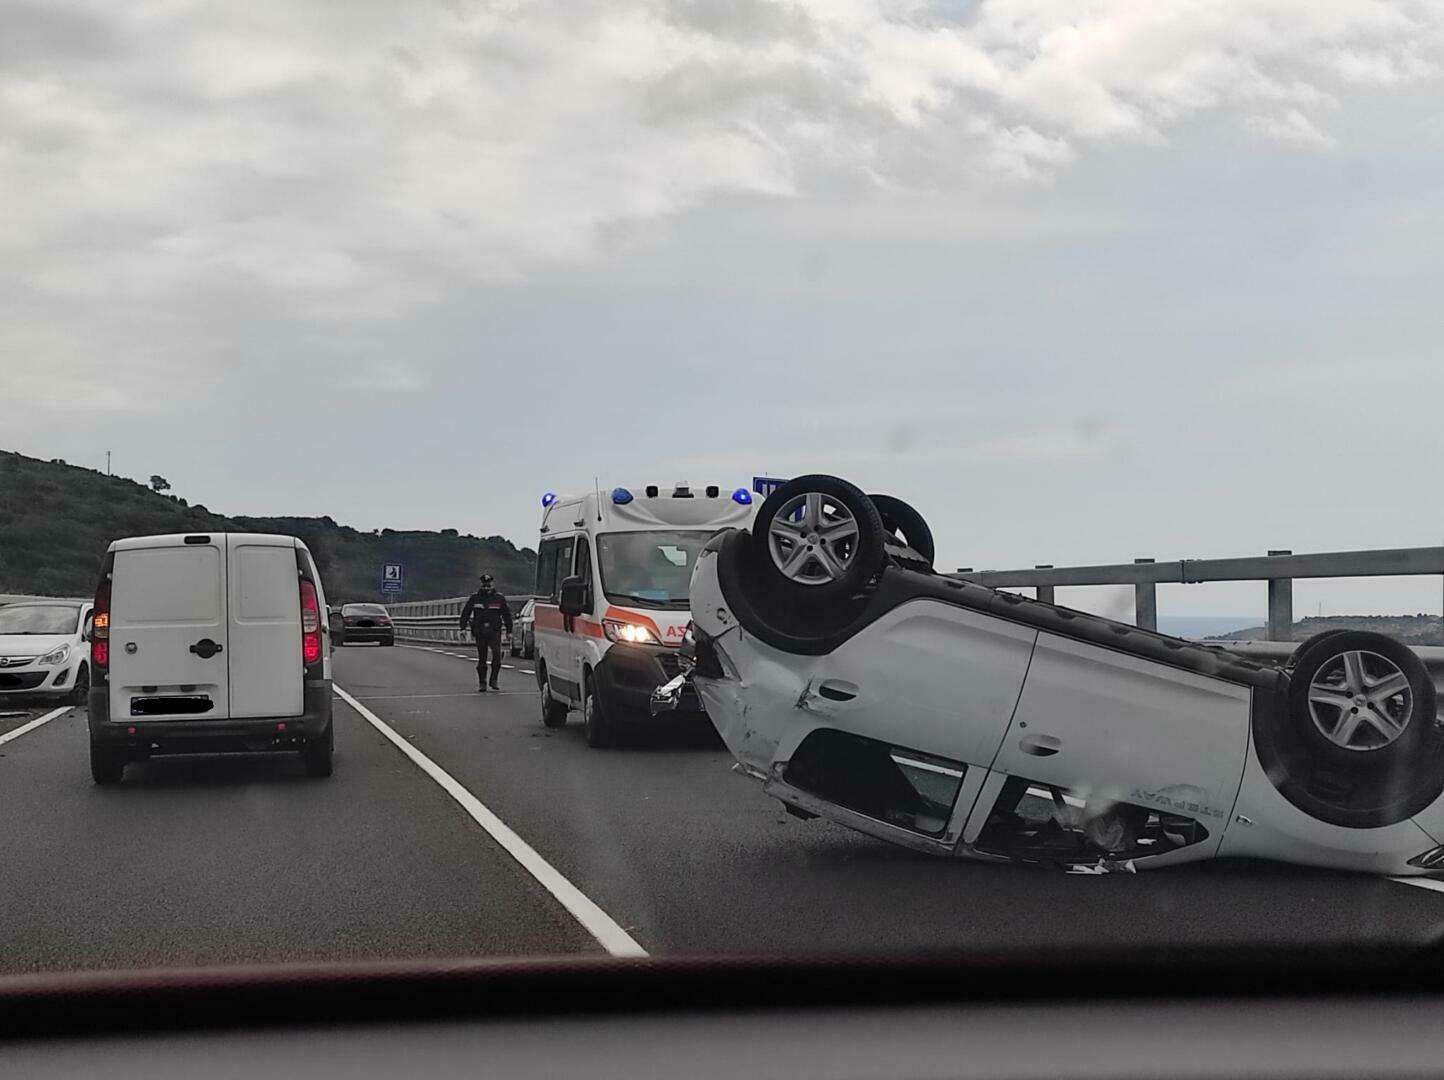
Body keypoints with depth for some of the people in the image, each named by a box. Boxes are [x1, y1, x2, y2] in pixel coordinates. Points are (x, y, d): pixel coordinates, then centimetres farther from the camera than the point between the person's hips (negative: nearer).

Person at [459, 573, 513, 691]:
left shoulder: (499, 598, 5)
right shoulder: (474, 598, 6)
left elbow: (507, 614, 11)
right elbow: (465, 613, 9)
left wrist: (509, 630, 8)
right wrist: (463, 628, -1)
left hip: (494, 631, -1)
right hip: (480, 632, 1)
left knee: (497, 654, -16)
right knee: (481, 658, 4)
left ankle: (494, 680, -3)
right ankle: (482, 684, 11)